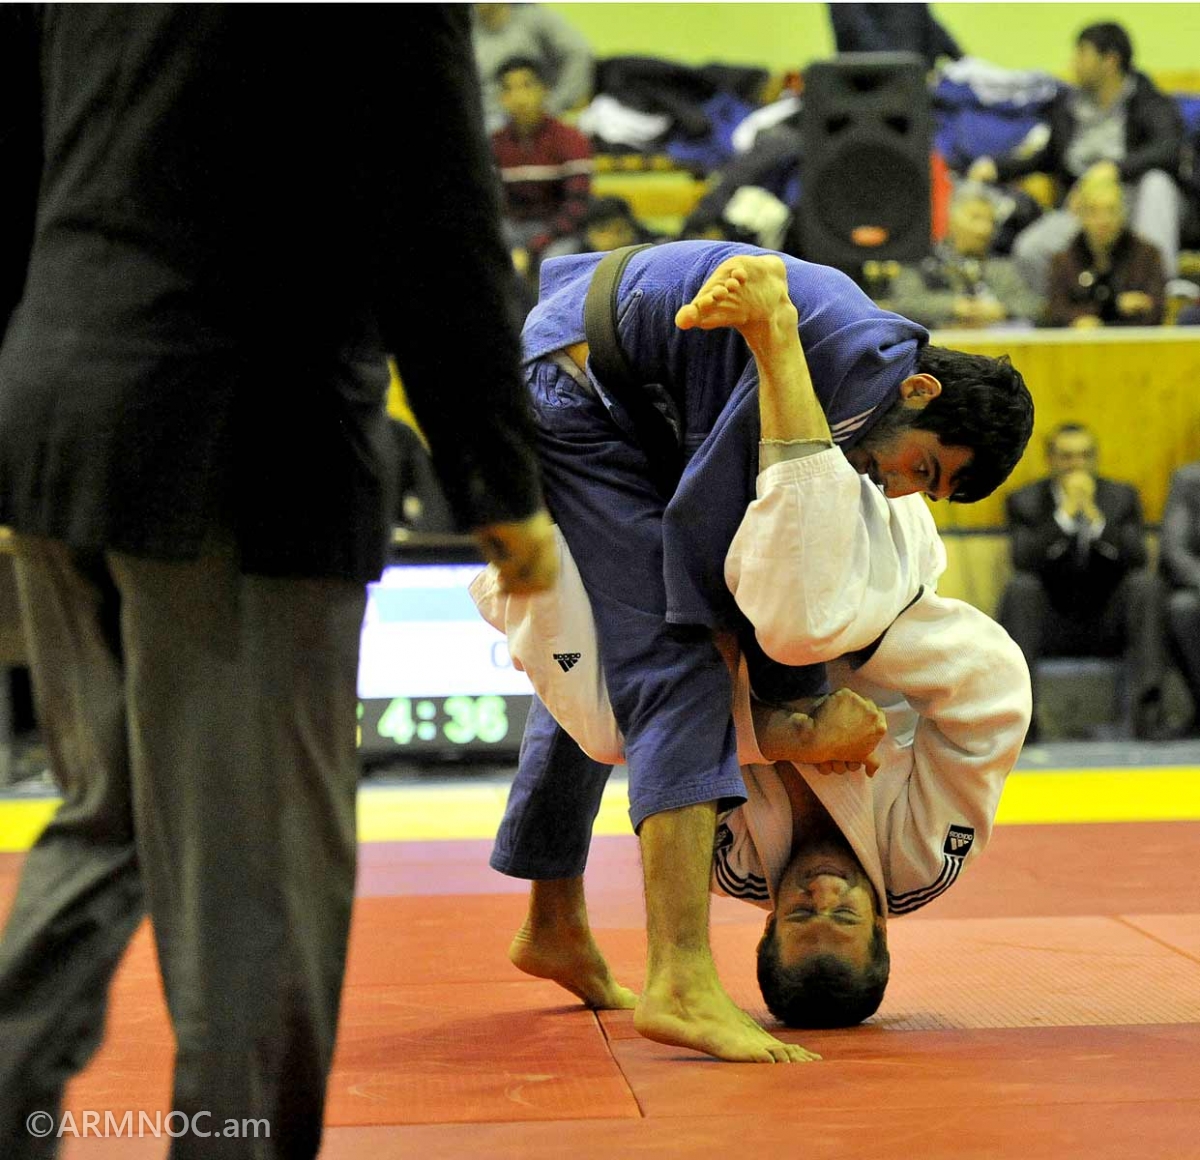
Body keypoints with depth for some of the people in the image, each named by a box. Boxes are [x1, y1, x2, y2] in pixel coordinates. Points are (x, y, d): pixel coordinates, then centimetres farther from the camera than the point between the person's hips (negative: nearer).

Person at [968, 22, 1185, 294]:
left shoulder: (1149, 103, -8)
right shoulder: (1068, 106, 9)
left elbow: (1169, 149, -28)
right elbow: (1049, 158, 25)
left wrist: (1116, 168, -43)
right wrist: (996, 167, 11)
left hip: (1134, 203, -4)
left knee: (1156, 180, -39)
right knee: (1028, 249, -25)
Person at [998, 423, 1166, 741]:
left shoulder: (1122, 497, 5)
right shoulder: (1024, 501, 1)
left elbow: (1135, 560, -10)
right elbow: (1024, 562, -17)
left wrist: (1095, 516, -21)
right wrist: (1066, 512, -22)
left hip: (1107, 625, 1)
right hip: (1049, 628, -1)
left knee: (1145, 584, -26)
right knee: (1020, 587, -29)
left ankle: (1148, 710, -34)